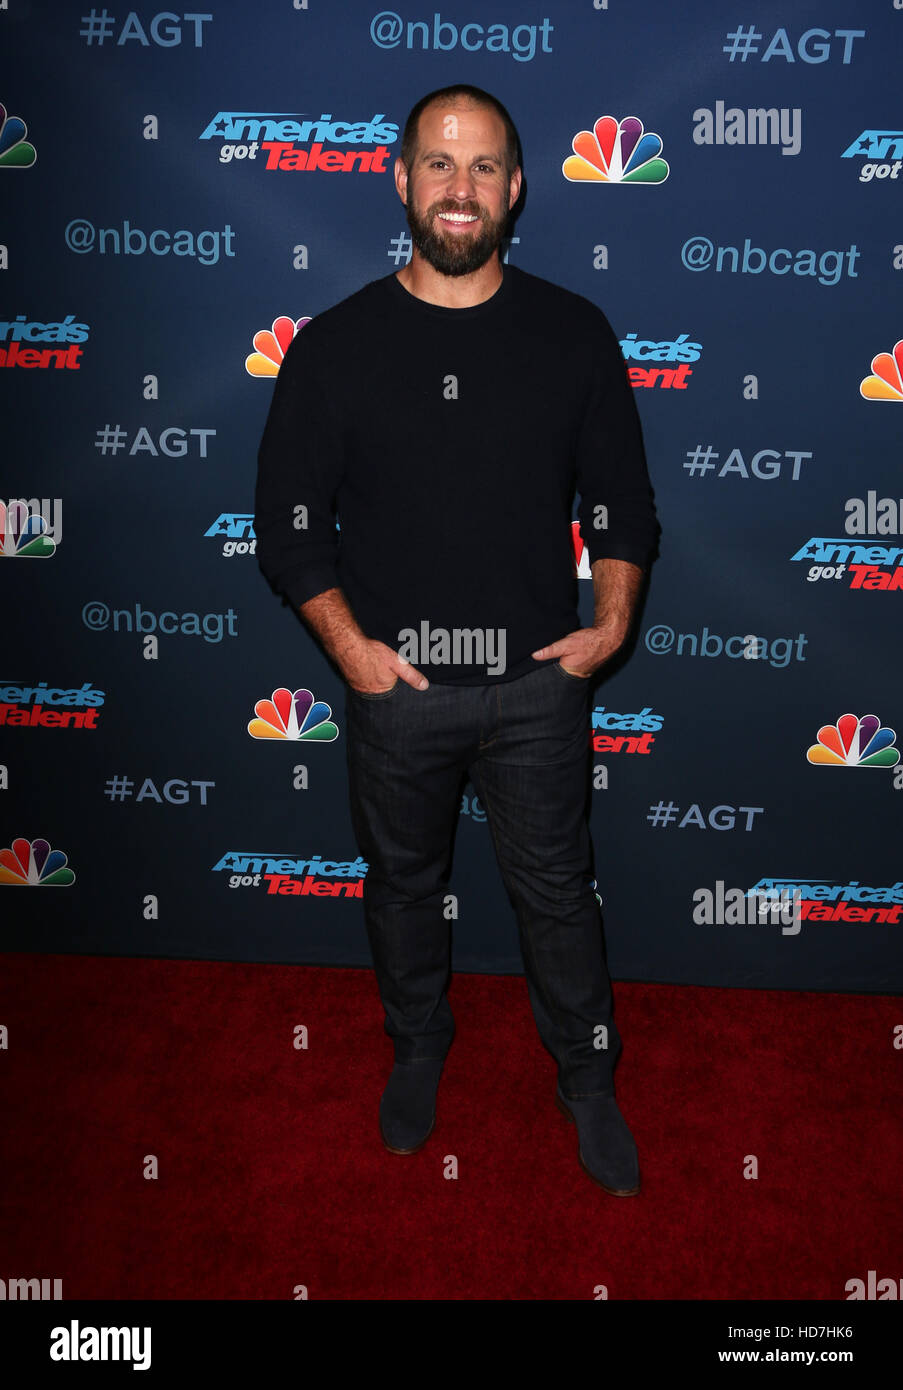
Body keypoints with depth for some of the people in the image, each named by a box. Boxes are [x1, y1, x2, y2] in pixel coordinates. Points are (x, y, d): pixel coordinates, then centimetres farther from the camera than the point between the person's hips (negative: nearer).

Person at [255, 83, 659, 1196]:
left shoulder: (573, 334, -1)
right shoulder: (334, 345, -3)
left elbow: (620, 496, 6)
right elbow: (287, 518, -1)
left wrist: (612, 619, -7)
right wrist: (349, 643, -11)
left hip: (537, 682, 0)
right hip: (395, 686, 1)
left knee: (556, 892, 12)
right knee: (402, 883, 18)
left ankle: (587, 1082, 34)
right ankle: (418, 1050, 44)